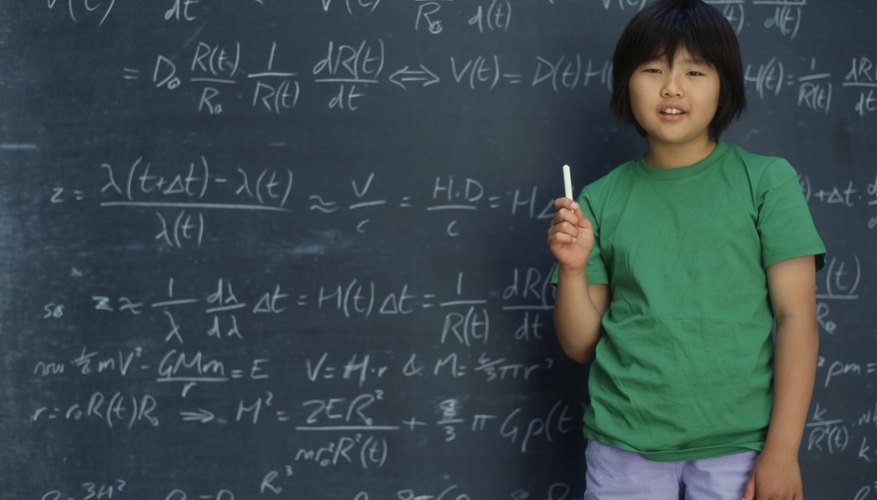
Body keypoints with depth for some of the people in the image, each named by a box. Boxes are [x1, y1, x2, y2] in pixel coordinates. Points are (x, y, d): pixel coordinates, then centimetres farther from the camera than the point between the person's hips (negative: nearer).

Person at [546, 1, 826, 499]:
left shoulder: (767, 182, -2)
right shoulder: (600, 200, 4)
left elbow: (796, 317, -5)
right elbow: (581, 345, 7)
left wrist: (782, 450, -10)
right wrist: (573, 267, -11)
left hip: (736, 444, -1)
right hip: (624, 446, 2)